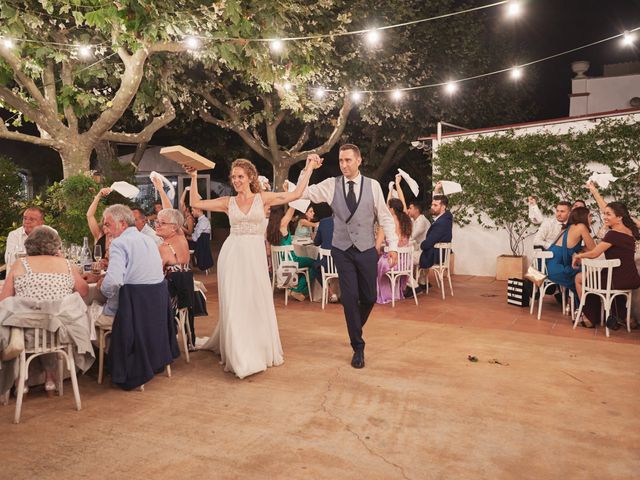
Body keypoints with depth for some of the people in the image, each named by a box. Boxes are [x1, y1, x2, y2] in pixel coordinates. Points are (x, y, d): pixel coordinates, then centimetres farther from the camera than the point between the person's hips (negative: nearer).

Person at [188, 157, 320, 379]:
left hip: (255, 255, -1)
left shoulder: (263, 198, 5)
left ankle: (261, 350, 26)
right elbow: (196, 203, 8)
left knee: (259, 303, 6)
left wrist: (308, 169, 2)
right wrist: (193, 178, 6)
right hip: (232, 255, 1)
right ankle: (240, 356, 16)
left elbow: (295, 194, 0)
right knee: (234, 305, 3)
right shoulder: (228, 202, 8)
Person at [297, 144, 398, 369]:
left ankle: (355, 328, 41)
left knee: (369, 297, 9)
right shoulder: (331, 185, -1)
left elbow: (385, 217, 0)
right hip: (342, 250, 0)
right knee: (349, 297, -2)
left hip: (367, 249, 1)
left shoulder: (373, 185, -2)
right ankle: (358, 347, 14)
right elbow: (302, 193, -7)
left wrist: (392, 245, -5)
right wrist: (307, 169, -17)